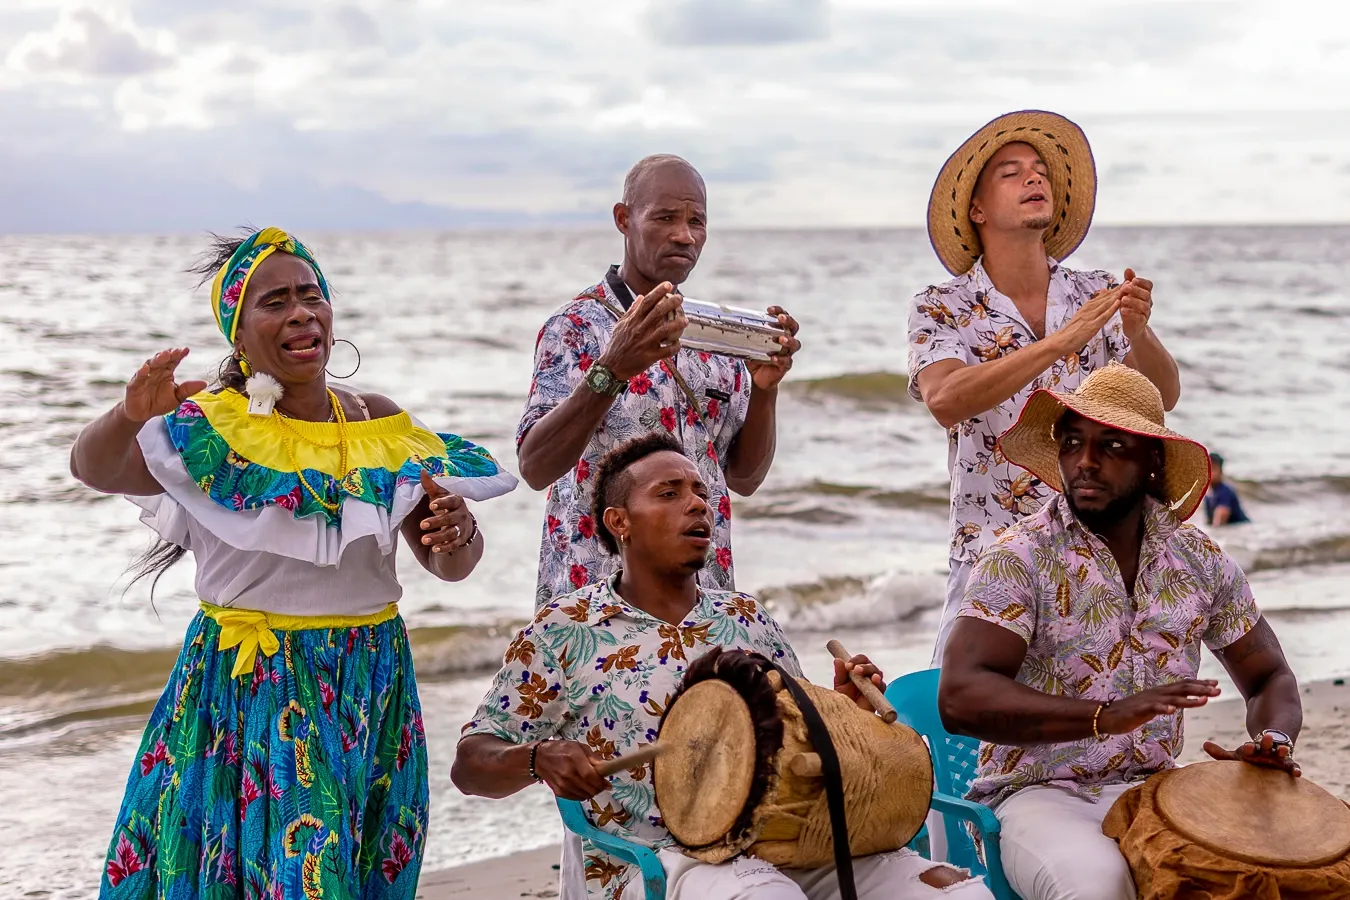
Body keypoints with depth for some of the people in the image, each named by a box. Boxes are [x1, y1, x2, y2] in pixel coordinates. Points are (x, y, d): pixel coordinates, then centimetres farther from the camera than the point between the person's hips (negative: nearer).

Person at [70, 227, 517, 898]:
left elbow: (448, 566, 7)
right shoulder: (210, 430, -8)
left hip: (370, 688, 4)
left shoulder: (382, 425, 4)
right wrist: (128, 417, -48)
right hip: (246, 687, -3)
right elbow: (93, 468, -26)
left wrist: (458, 536, -16)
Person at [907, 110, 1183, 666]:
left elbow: (1163, 396, -5)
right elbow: (945, 401, -22)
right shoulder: (942, 310, -3)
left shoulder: (1098, 296, 6)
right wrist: (1062, 341, -28)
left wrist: (1137, 331, -26)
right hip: (991, 558, -2)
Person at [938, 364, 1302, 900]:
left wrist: (1274, 740, -8)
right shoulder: (1021, 558, -10)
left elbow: (1269, 678, 16)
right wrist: (1105, 716, -33)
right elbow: (960, 698, -22)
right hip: (1039, 795, -5)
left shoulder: (1199, 560, 5)